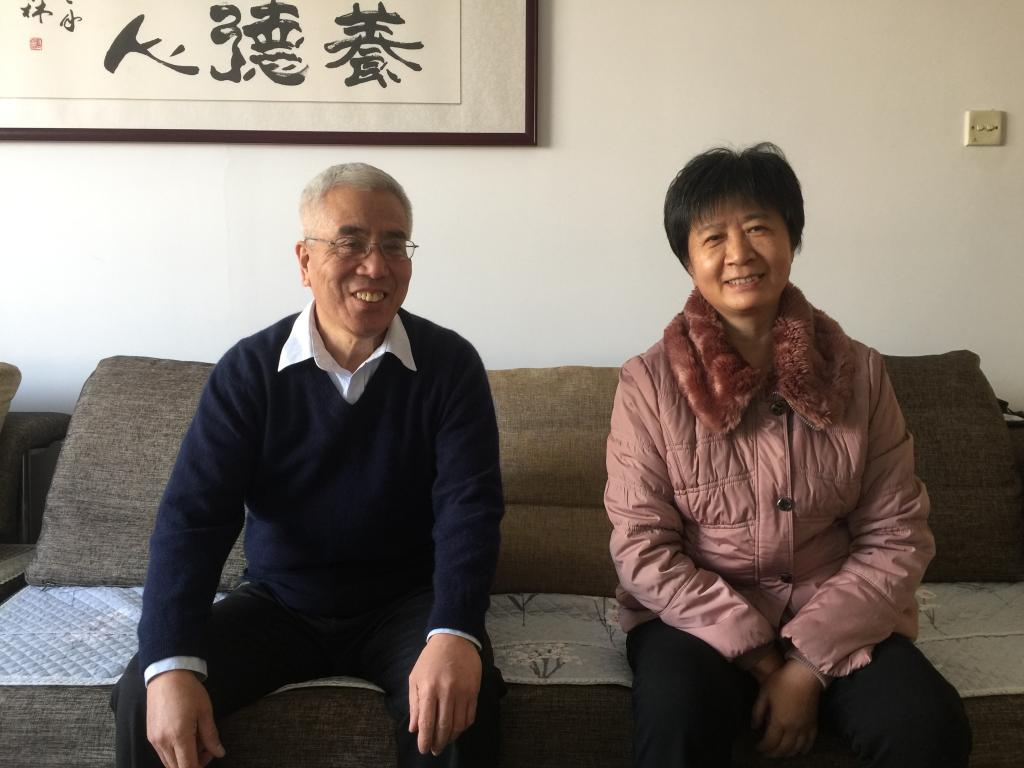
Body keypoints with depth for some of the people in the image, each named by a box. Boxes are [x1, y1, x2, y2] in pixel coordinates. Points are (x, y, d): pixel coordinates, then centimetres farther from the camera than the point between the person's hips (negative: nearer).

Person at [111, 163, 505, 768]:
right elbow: (193, 515, -13)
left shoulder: (450, 365, -9)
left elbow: (469, 504, -17)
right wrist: (172, 663, -27)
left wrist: (454, 634, -35)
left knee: (459, 702, -29)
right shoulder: (249, 370, -7)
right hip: (279, 603, 2)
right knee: (145, 699, -15)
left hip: (404, 603, -1)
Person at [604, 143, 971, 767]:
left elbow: (897, 537, -2)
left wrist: (809, 663, -13)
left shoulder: (859, 373, 0)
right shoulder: (649, 383, -5)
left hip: (837, 621, 2)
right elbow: (642, 548, -8)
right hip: (698, 616, -2)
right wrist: (759, 657, -15)